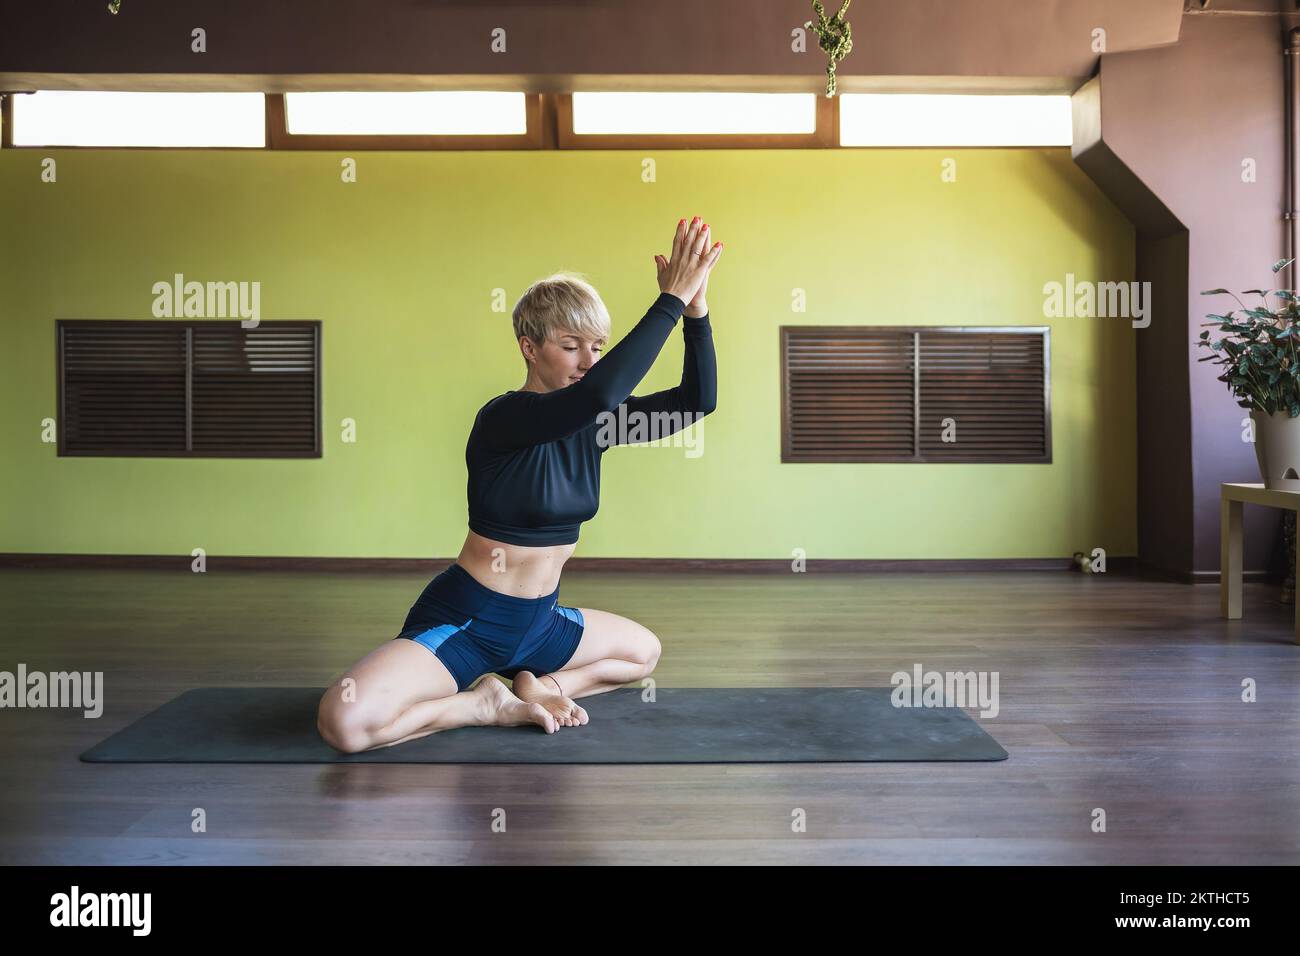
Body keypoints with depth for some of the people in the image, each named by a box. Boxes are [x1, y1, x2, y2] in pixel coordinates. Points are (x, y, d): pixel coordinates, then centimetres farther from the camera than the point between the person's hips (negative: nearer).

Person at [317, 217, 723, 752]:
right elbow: (602, 390, -41)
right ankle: (488, 704, -5)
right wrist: (671, 299, -37)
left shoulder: (596, 421, 0)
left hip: (538, 622, 7)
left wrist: (695, 308, -22)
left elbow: (698, 401, -9)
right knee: (345, 722, -29)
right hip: (463, 622, -7)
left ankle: (537, 687, 10)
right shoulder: (503, 419, -22)